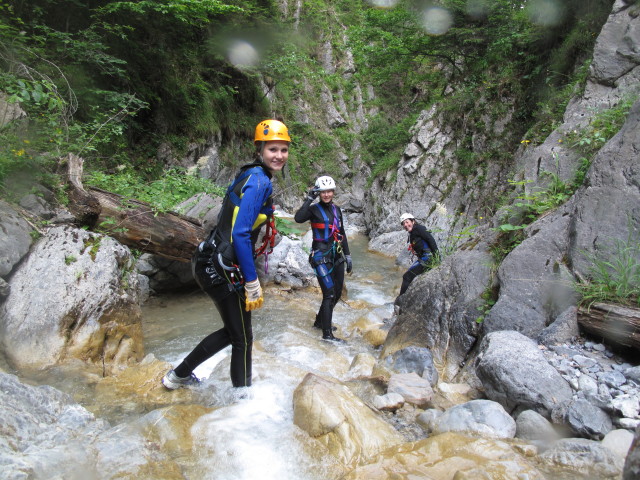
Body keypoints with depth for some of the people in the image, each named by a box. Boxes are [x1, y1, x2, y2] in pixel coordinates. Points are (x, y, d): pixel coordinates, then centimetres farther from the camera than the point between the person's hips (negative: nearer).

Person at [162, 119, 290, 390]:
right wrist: (252, 283, -20)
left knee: (233, 332, 23)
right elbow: (240, 235, -25)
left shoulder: (250, 176, 13)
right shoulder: (259, 182, -17)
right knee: (243, 339, 6)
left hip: (211, 263, 10)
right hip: (221, 269, -10)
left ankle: (179, 375, 38)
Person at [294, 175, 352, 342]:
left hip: (337, 256, 7)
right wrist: (309, 199, -22)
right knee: (329, 294, -9)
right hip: (321, 256, -7)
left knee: (337, 293, 13)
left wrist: (347, 256, 13)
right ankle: (327, 334, 0)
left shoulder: (336, 209, 11)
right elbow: (298, 218, -29)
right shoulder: (314, 209, -7)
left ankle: (320, 321, 32)